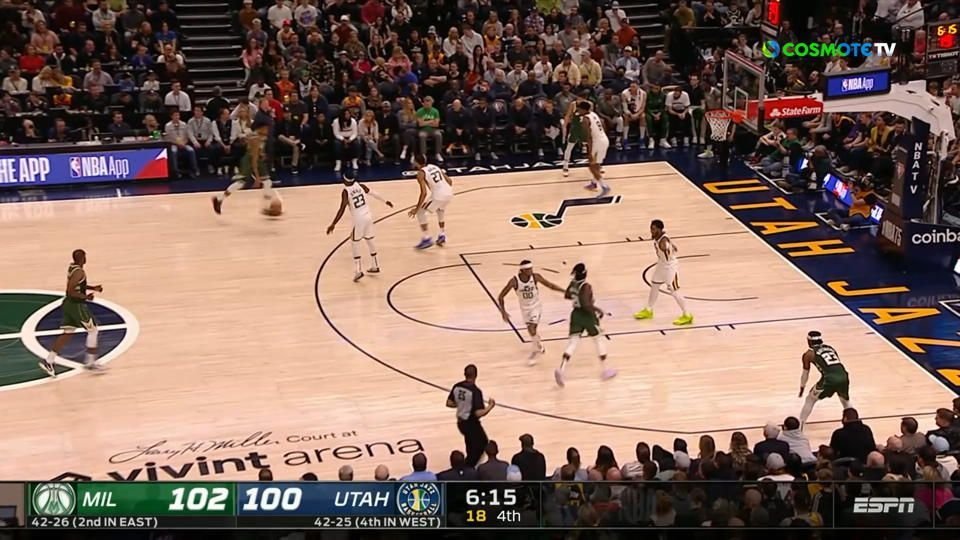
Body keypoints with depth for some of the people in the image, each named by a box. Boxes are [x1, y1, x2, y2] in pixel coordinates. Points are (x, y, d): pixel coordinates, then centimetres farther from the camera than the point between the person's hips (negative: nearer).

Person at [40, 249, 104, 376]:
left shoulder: (72, 267, 9)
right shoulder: (79, 272, -21)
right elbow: (70, 291, -27)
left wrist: (93, 288, 15)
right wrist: (85, 296, -18)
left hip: (69, 304, 9)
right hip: (77, 305, -9)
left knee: (67, 333, 11)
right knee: (93, 330, 6)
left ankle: (49, 361, 5)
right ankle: (90, 362, 10)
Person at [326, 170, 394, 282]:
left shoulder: (345, 192, -14)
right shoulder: (360, 186, 3)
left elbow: (342, 209, -22)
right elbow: (374, 194, 15)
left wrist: (333, 224, -22)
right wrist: (385, 201, 31)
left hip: (359, 219, -6)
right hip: (368, 216, 6)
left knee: (354, 243, 6)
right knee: (369, 240, 20)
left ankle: (358, 271, -2)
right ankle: (375, 266, 31)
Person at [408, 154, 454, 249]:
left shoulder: (420, 173, 0)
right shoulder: (435, 167, 22)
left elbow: (424, 192, -9)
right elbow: (449, 181, 19)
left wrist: (417, 208, -5)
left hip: (438, 195, -7)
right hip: (449, 194, 7)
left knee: (420, 212, 11)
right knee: (440, 210, 37)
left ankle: (427, 239, 5)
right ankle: (442, 235, 35)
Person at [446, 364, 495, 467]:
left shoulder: (457, 386, -5)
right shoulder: (475, 391, -25)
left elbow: (449, 403, 5)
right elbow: (479, 413, -28)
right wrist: (490, 406, -13)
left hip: (461, 422, 8)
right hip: (472, 424, -7)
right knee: (479, 447, 12)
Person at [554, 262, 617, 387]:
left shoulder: (573, 283, 1)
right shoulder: (586, 286, -23)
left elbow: (566, 296, 17)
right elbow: (586, 305, -28)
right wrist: (598, 310, -15)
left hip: (576, 314, 6)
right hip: (587, 315, -6)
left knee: (573, 341, 3)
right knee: (599, 339, 13)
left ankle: (561, 369, -17)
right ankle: (605, 370, 20)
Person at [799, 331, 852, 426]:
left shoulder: (809, 354, 17)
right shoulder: (830, 348, 31)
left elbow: (805, 374, 24)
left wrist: (801, 390, 38)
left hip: (830, 378, -4)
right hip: (843, 376, 4)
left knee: (810, 400, 18)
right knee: (846, 401, 32)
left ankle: (799, 426, 15)